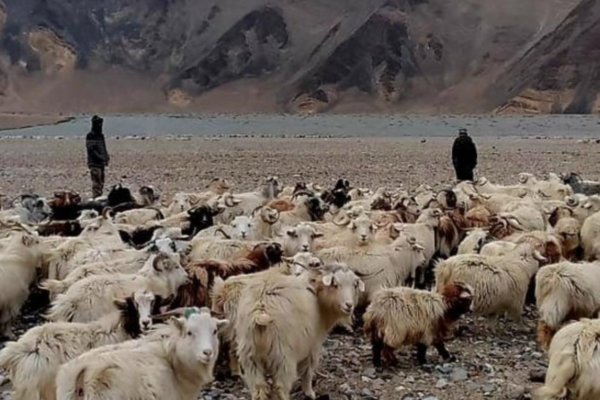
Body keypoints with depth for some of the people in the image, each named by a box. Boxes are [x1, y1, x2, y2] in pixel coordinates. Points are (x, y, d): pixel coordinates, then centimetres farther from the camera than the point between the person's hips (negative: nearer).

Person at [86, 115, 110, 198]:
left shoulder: (101, 135, 17)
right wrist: (100, 158, -21)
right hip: (94, 163, -9)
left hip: (101, 163, 9)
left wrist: (106, 157, 7)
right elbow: (91, 150, -17)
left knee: (101, 182, 13)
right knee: (96, 182, -11)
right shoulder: (90, 136, -10)